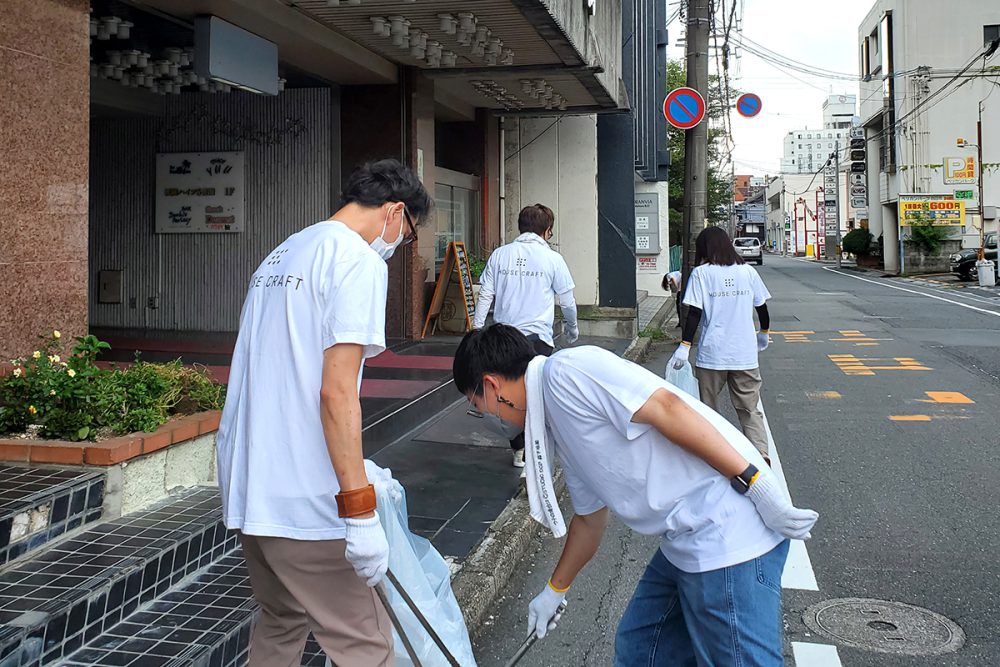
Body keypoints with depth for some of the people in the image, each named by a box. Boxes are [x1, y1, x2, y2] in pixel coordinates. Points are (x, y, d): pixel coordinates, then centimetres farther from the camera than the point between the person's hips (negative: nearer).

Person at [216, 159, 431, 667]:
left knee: (280, 625, 23)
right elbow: (336, 392, -20)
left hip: (245, 488, 9)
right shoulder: (359, 260, -10)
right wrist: (360, 513, -19)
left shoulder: (279, 257, 19)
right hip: (304, 503, -9)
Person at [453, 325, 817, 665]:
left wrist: (753, 481, -20)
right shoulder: (558, 429, 19)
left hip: (729, 534, -10)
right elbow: (590, 518, 30)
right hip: (688, 544, 10)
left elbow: (665, 407, -20)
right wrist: (555, 590, 42)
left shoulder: (565, 368, -11)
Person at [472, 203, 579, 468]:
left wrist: (477, 328, 12)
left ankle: (519, 450, 17)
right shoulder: (552, 258, -1)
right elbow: (567, 300, 8)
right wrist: (572, 327, 25)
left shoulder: (500, 254, 7)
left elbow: (485, 295, 6)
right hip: (537, 337, -3)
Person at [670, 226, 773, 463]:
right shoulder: (748, 271, 5)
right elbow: (762, 307, 13)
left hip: (712, 354, -2)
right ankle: (760, 450, -12)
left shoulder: (701, 273, -4)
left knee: (708, 408, 13)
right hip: (745, 354, 2)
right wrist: (763, 333, 30)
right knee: (750, 408, 6)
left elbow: (695, 312, -11)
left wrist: (684, 346, -8)